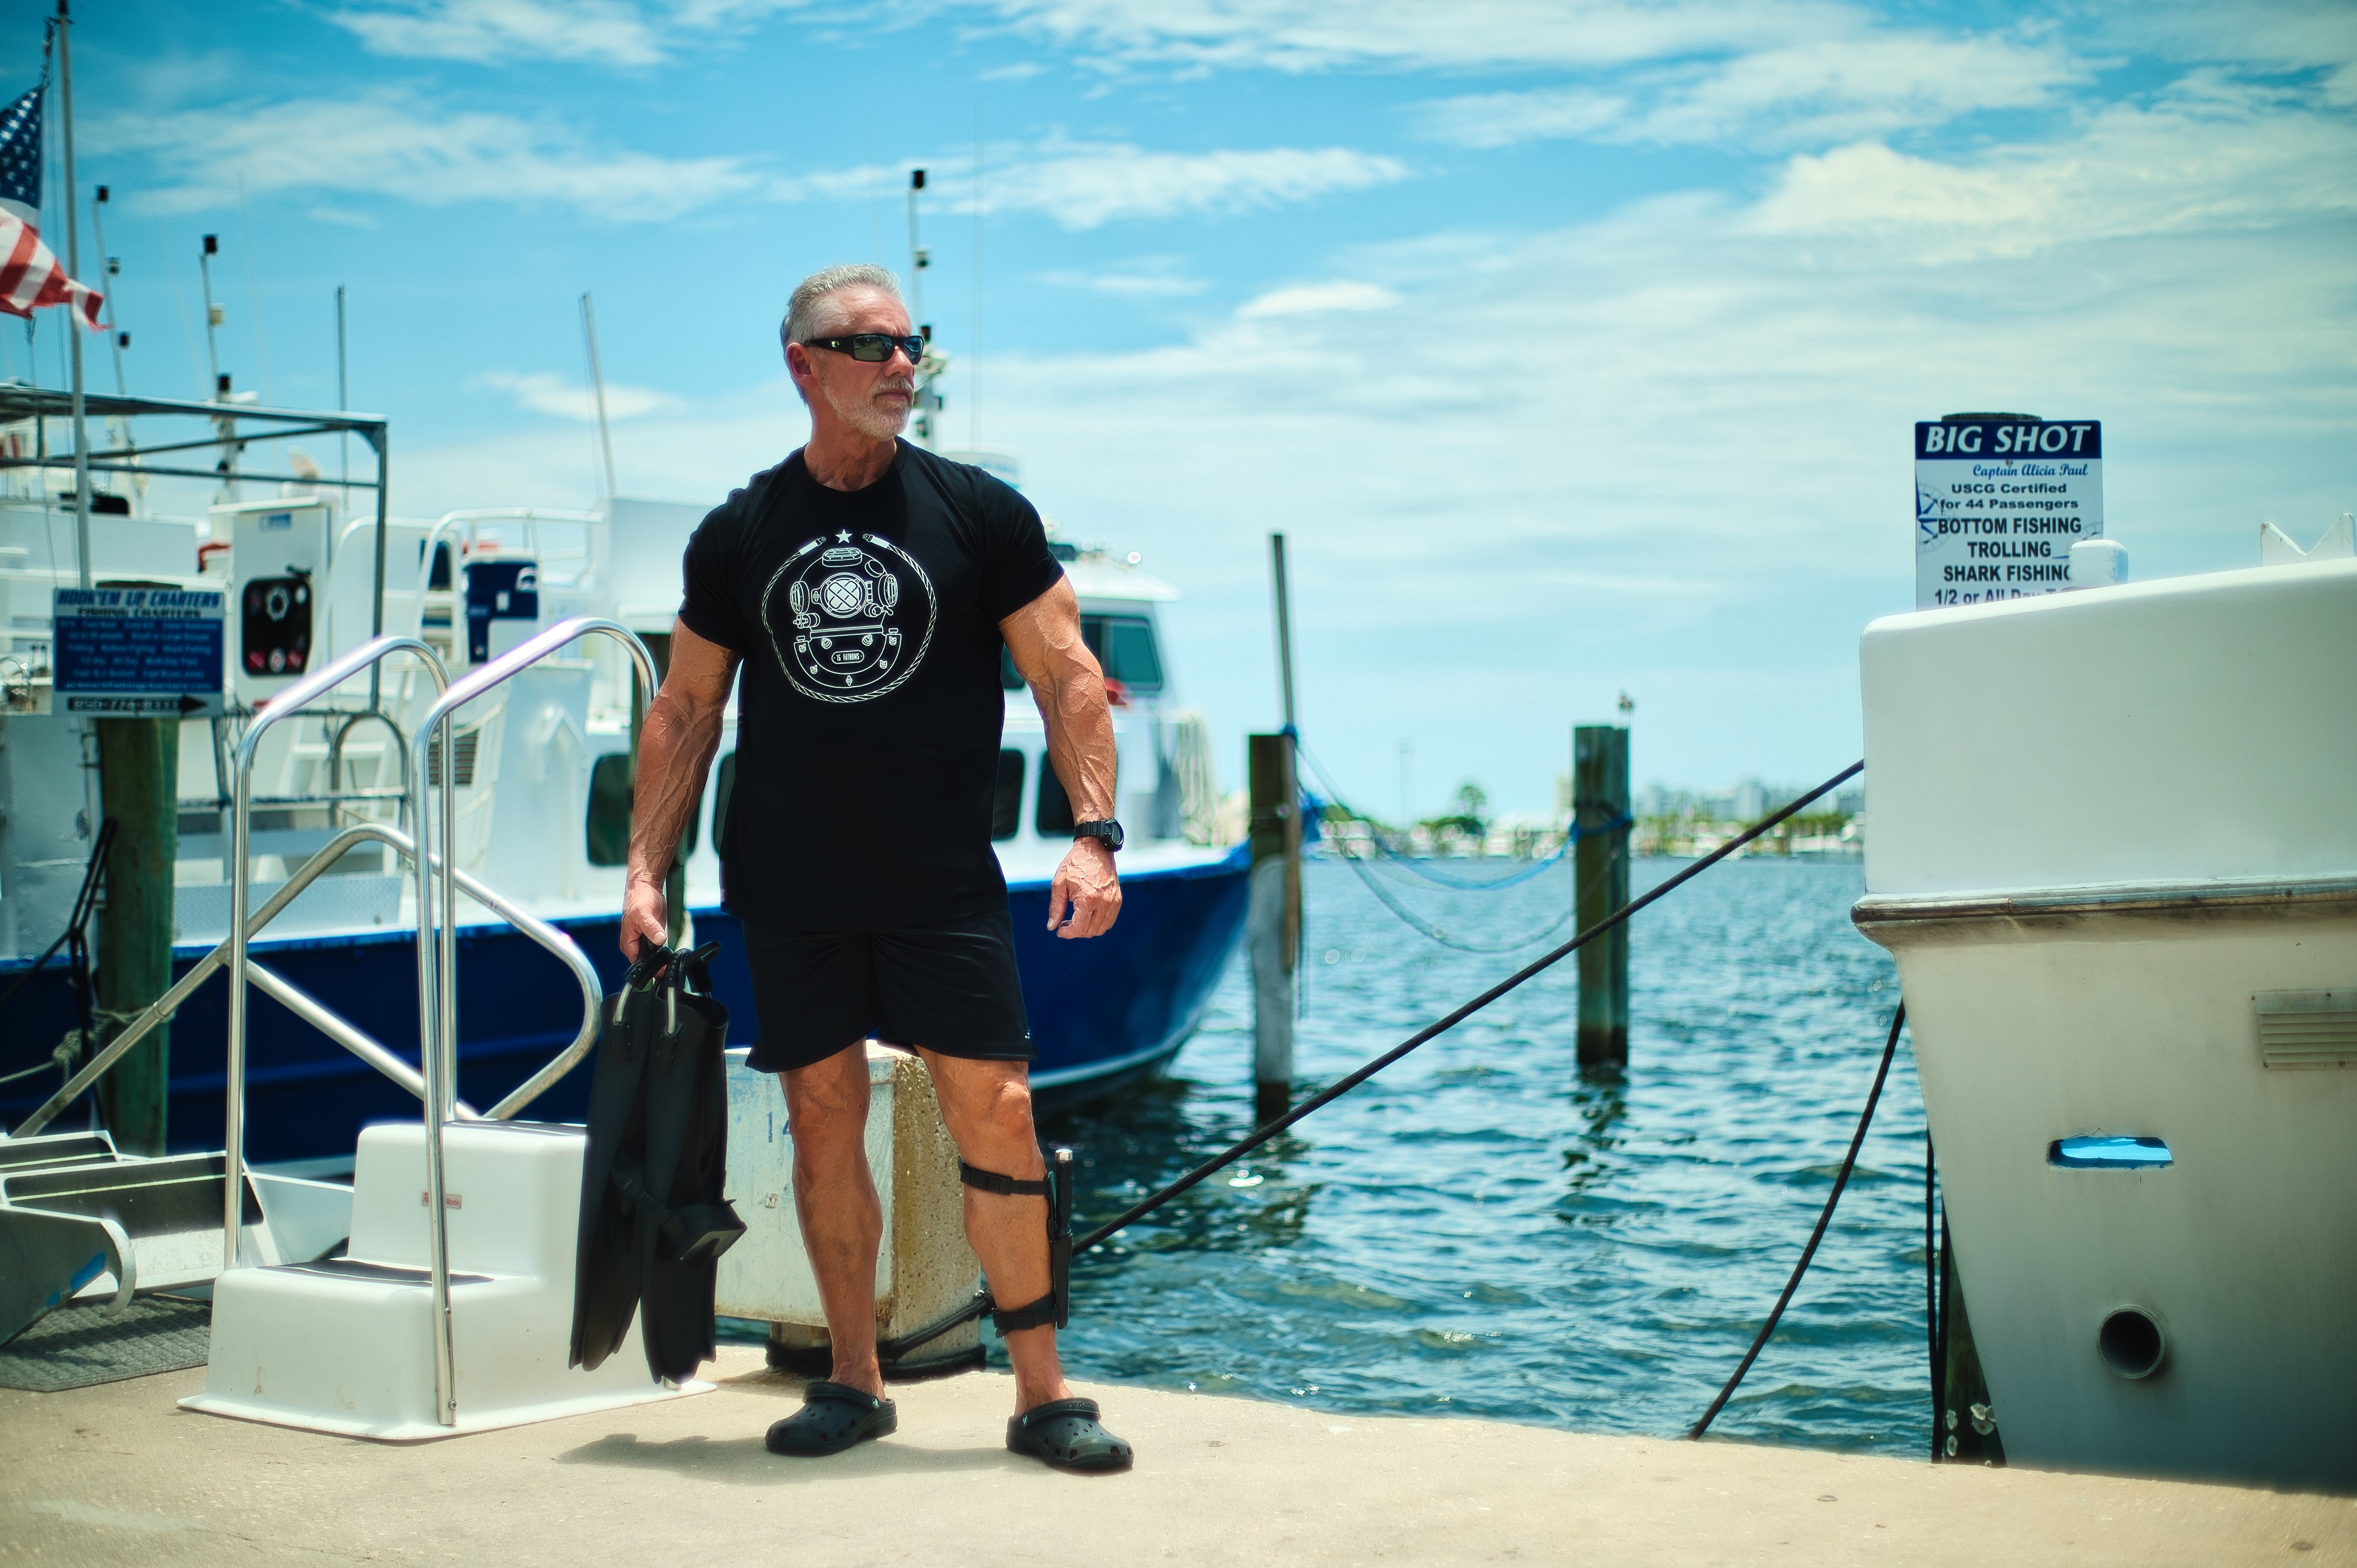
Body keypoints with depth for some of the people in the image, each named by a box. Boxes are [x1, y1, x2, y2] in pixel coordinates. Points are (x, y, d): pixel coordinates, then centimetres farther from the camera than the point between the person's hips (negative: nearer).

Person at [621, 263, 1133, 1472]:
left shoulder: (980, 513, 2)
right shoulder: (738, 534, 6)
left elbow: (1067, 676, 1)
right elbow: (685, 711, 12)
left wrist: (1092, 836, -9)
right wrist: (646, 869, 6)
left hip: (945, 884, -2)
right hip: (788, 893, 2)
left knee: (994, 1112, -6)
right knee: (823, 1120, 5)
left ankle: (1042, 1392, 3)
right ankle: (853, 1382, 18)